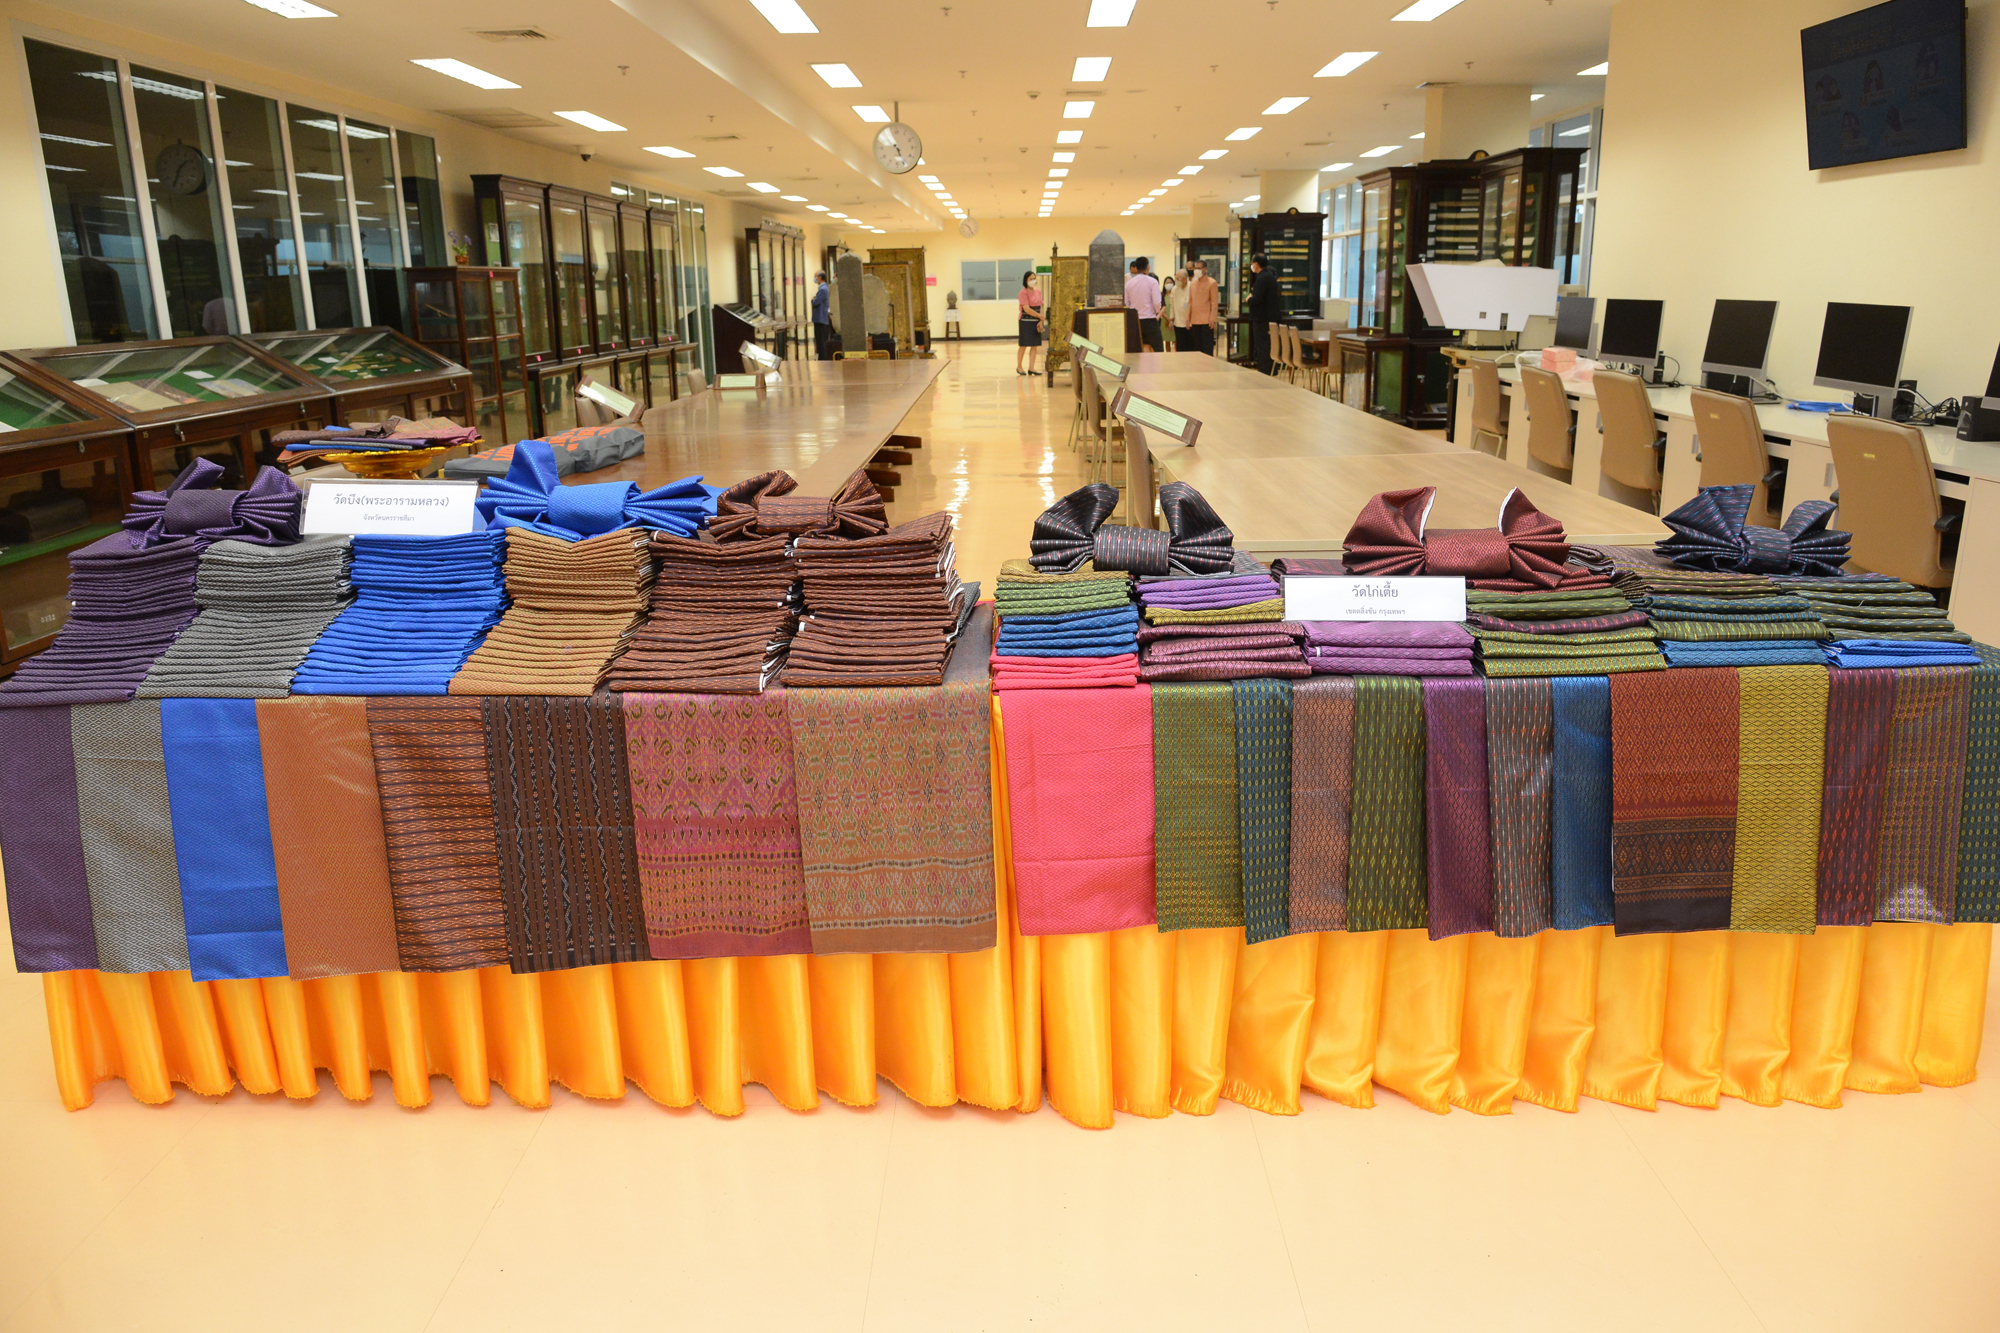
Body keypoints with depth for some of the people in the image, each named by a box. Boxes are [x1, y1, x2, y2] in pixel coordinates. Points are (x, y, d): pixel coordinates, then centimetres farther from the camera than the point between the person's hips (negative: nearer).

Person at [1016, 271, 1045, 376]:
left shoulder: (1038, 291, 10)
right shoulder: (1023, 293, -11)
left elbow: (1040, 306, 9)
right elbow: (1027, 309, -16)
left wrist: (1041, 321, -3)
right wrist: (1041, 316, -12)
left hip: (1036, 322, 6)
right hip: (1026, 321, -6)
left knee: (1034, 345, 4)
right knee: (1024, 345, 0)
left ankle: (1031, 368, 7)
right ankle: (1019, 367, 13)